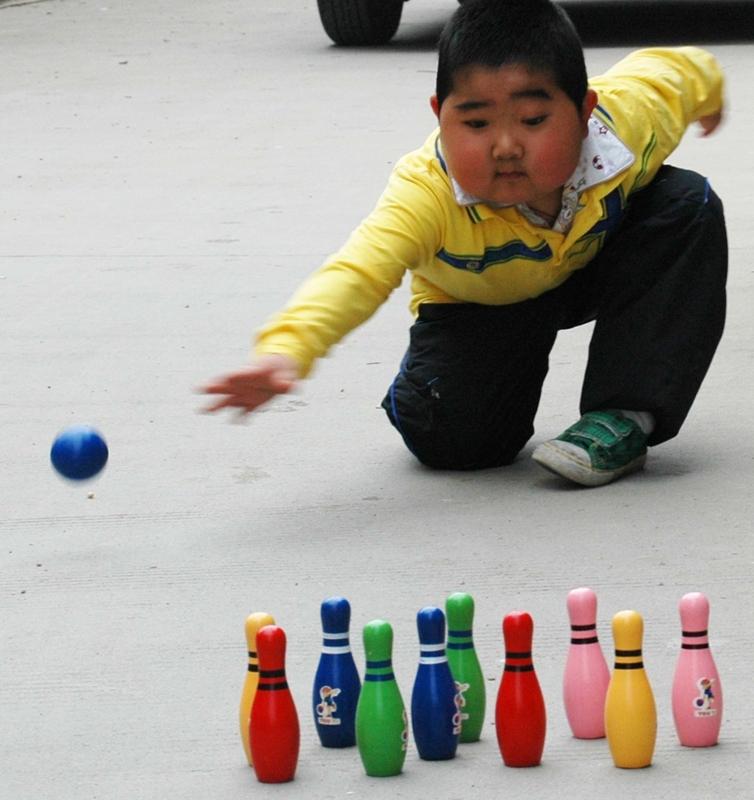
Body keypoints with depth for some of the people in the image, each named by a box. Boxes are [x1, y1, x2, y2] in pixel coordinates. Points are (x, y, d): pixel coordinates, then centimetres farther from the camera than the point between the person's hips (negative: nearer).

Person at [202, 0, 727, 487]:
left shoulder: (628, 119, -34)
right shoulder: (426, 194, -42)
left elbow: (675, 68, -9)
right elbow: (357, 271, -56)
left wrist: (708, 95, 16)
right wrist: (285, 349, -76)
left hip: (596, 262, 3)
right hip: (478, 302, -3)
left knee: (689, 209, -23)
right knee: (447, 435, -23)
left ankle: (625, 416, -20)